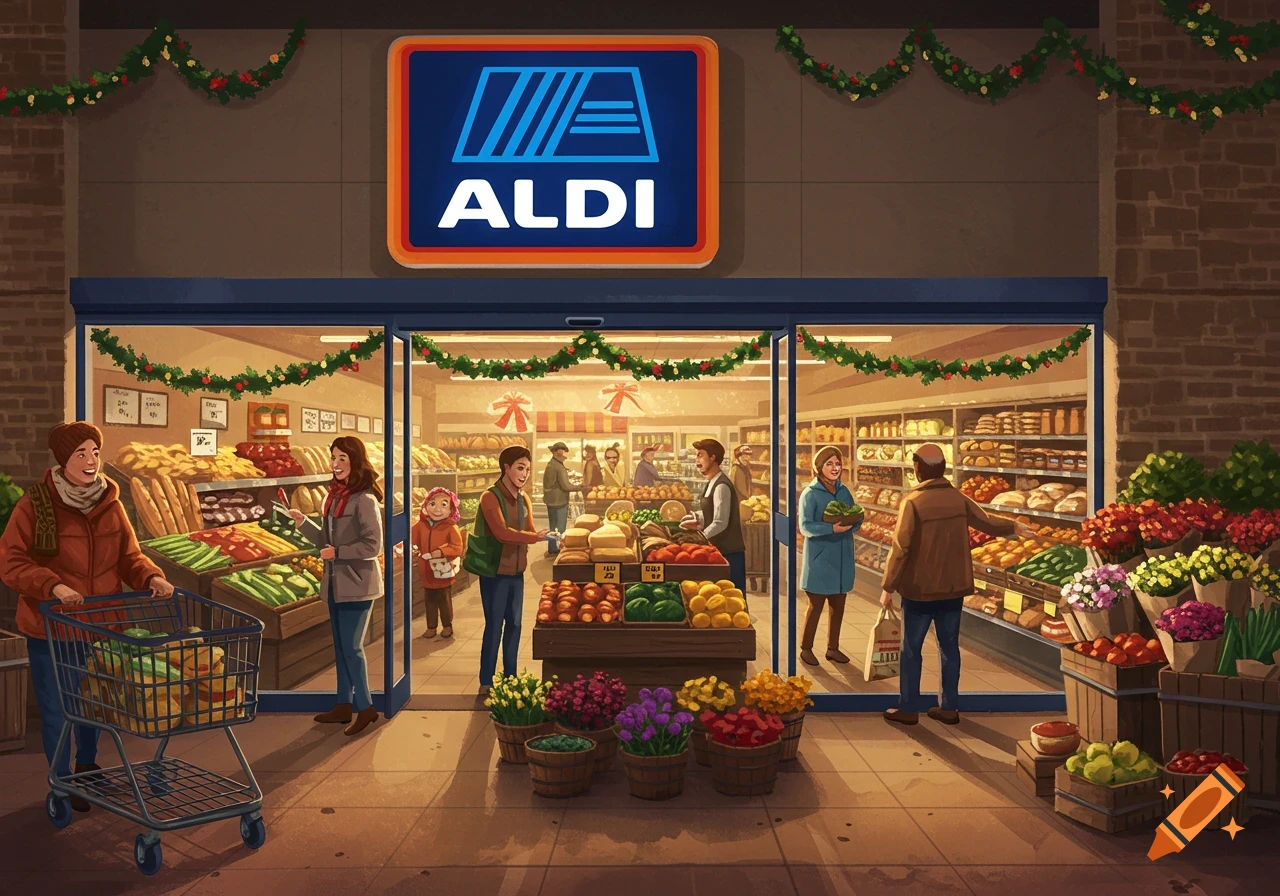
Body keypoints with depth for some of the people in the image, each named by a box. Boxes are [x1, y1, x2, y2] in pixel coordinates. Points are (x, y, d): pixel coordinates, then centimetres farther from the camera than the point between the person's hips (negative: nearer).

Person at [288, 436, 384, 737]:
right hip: (336, 583, 8)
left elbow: (373, 545, -19)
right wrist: (304, 522, 3)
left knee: (351, 647, -1)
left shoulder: (364, 500, -17)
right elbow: (328, 540, 14)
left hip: (356, 585, -8)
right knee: (340, 647, 15)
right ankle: (344, 705, 26)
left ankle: (366, 707, 14)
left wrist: (337, 552, -18)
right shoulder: (335, 495, 8)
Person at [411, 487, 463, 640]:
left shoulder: (451, 527, -13)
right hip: (426, 571, 3)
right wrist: (412, 548, -12)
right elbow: (413, 540, 8)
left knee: (445, 600, 10)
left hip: (444, 571, -3)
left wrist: (441, 552, -26)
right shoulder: (420, 525, -2)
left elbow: (457, 548, -15)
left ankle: (447, 626, 26)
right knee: (430, 600, 14)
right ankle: (431, 627, 27)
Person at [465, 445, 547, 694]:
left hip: (516, 571, 7)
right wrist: (535, 537, -31)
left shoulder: (524, 499, 9)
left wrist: (545, 537, -15)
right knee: (494, 626, 0)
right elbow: (501, 532, -26)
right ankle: (486, 682, 13)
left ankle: (510, 678, 25)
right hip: (495, 572, -7)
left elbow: (528, 532, 5)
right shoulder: (491, 497, -15)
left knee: (514, 625, 13)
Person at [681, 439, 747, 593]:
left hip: (729, 553, -9)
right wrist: (698, 522, 5)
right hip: (720, 550, 9)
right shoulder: (712, 483, 11)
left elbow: (720, 523, -23)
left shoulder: (721, 486, -19)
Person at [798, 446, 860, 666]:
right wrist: (832, 528, -30)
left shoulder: (844, 491, 7)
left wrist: (852, 523, -16)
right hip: (820, 559, -5)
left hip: (842, 558, 5)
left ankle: (833, 648, 27)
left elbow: (857, 519, 7)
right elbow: (805, 526, -17)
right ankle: (806, 648, 19)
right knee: (816, 606, 4)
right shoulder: (810, 493, -10)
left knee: (838, 605, 13)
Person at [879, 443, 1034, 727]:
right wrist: (1014, 526, 37)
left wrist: (888, 587, -9)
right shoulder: (959, 498, 0)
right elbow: (987, 523, 16)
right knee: (949, 646, 14)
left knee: (912, 649, 6)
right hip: (954, 588, 5)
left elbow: (900, 548, -17)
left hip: (920, 589, -5)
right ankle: (949, 708, 22)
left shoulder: (913, 501, -16)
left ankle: (907, 709, 13)